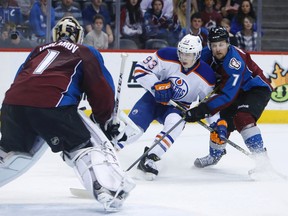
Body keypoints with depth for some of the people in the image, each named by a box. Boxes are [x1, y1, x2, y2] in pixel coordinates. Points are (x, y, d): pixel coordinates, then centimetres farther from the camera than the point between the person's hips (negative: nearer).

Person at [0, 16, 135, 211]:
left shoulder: (39, 50, 34)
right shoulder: (87, 53, 22)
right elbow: (101, 90, 14)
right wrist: (105, 120, 26)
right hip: (52, 104, -4)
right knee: (86, 146, 7)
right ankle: (109, 191, -11)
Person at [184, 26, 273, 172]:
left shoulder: (234, 63, -36)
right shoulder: (208, 54, -13)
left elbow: (227, 95, -39)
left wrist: (203, 110, -43)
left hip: (257, 89, -8)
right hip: (238, 91, 8)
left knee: (242, 117, -30)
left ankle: (260, 155, -30)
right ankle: (214, 155, 30)